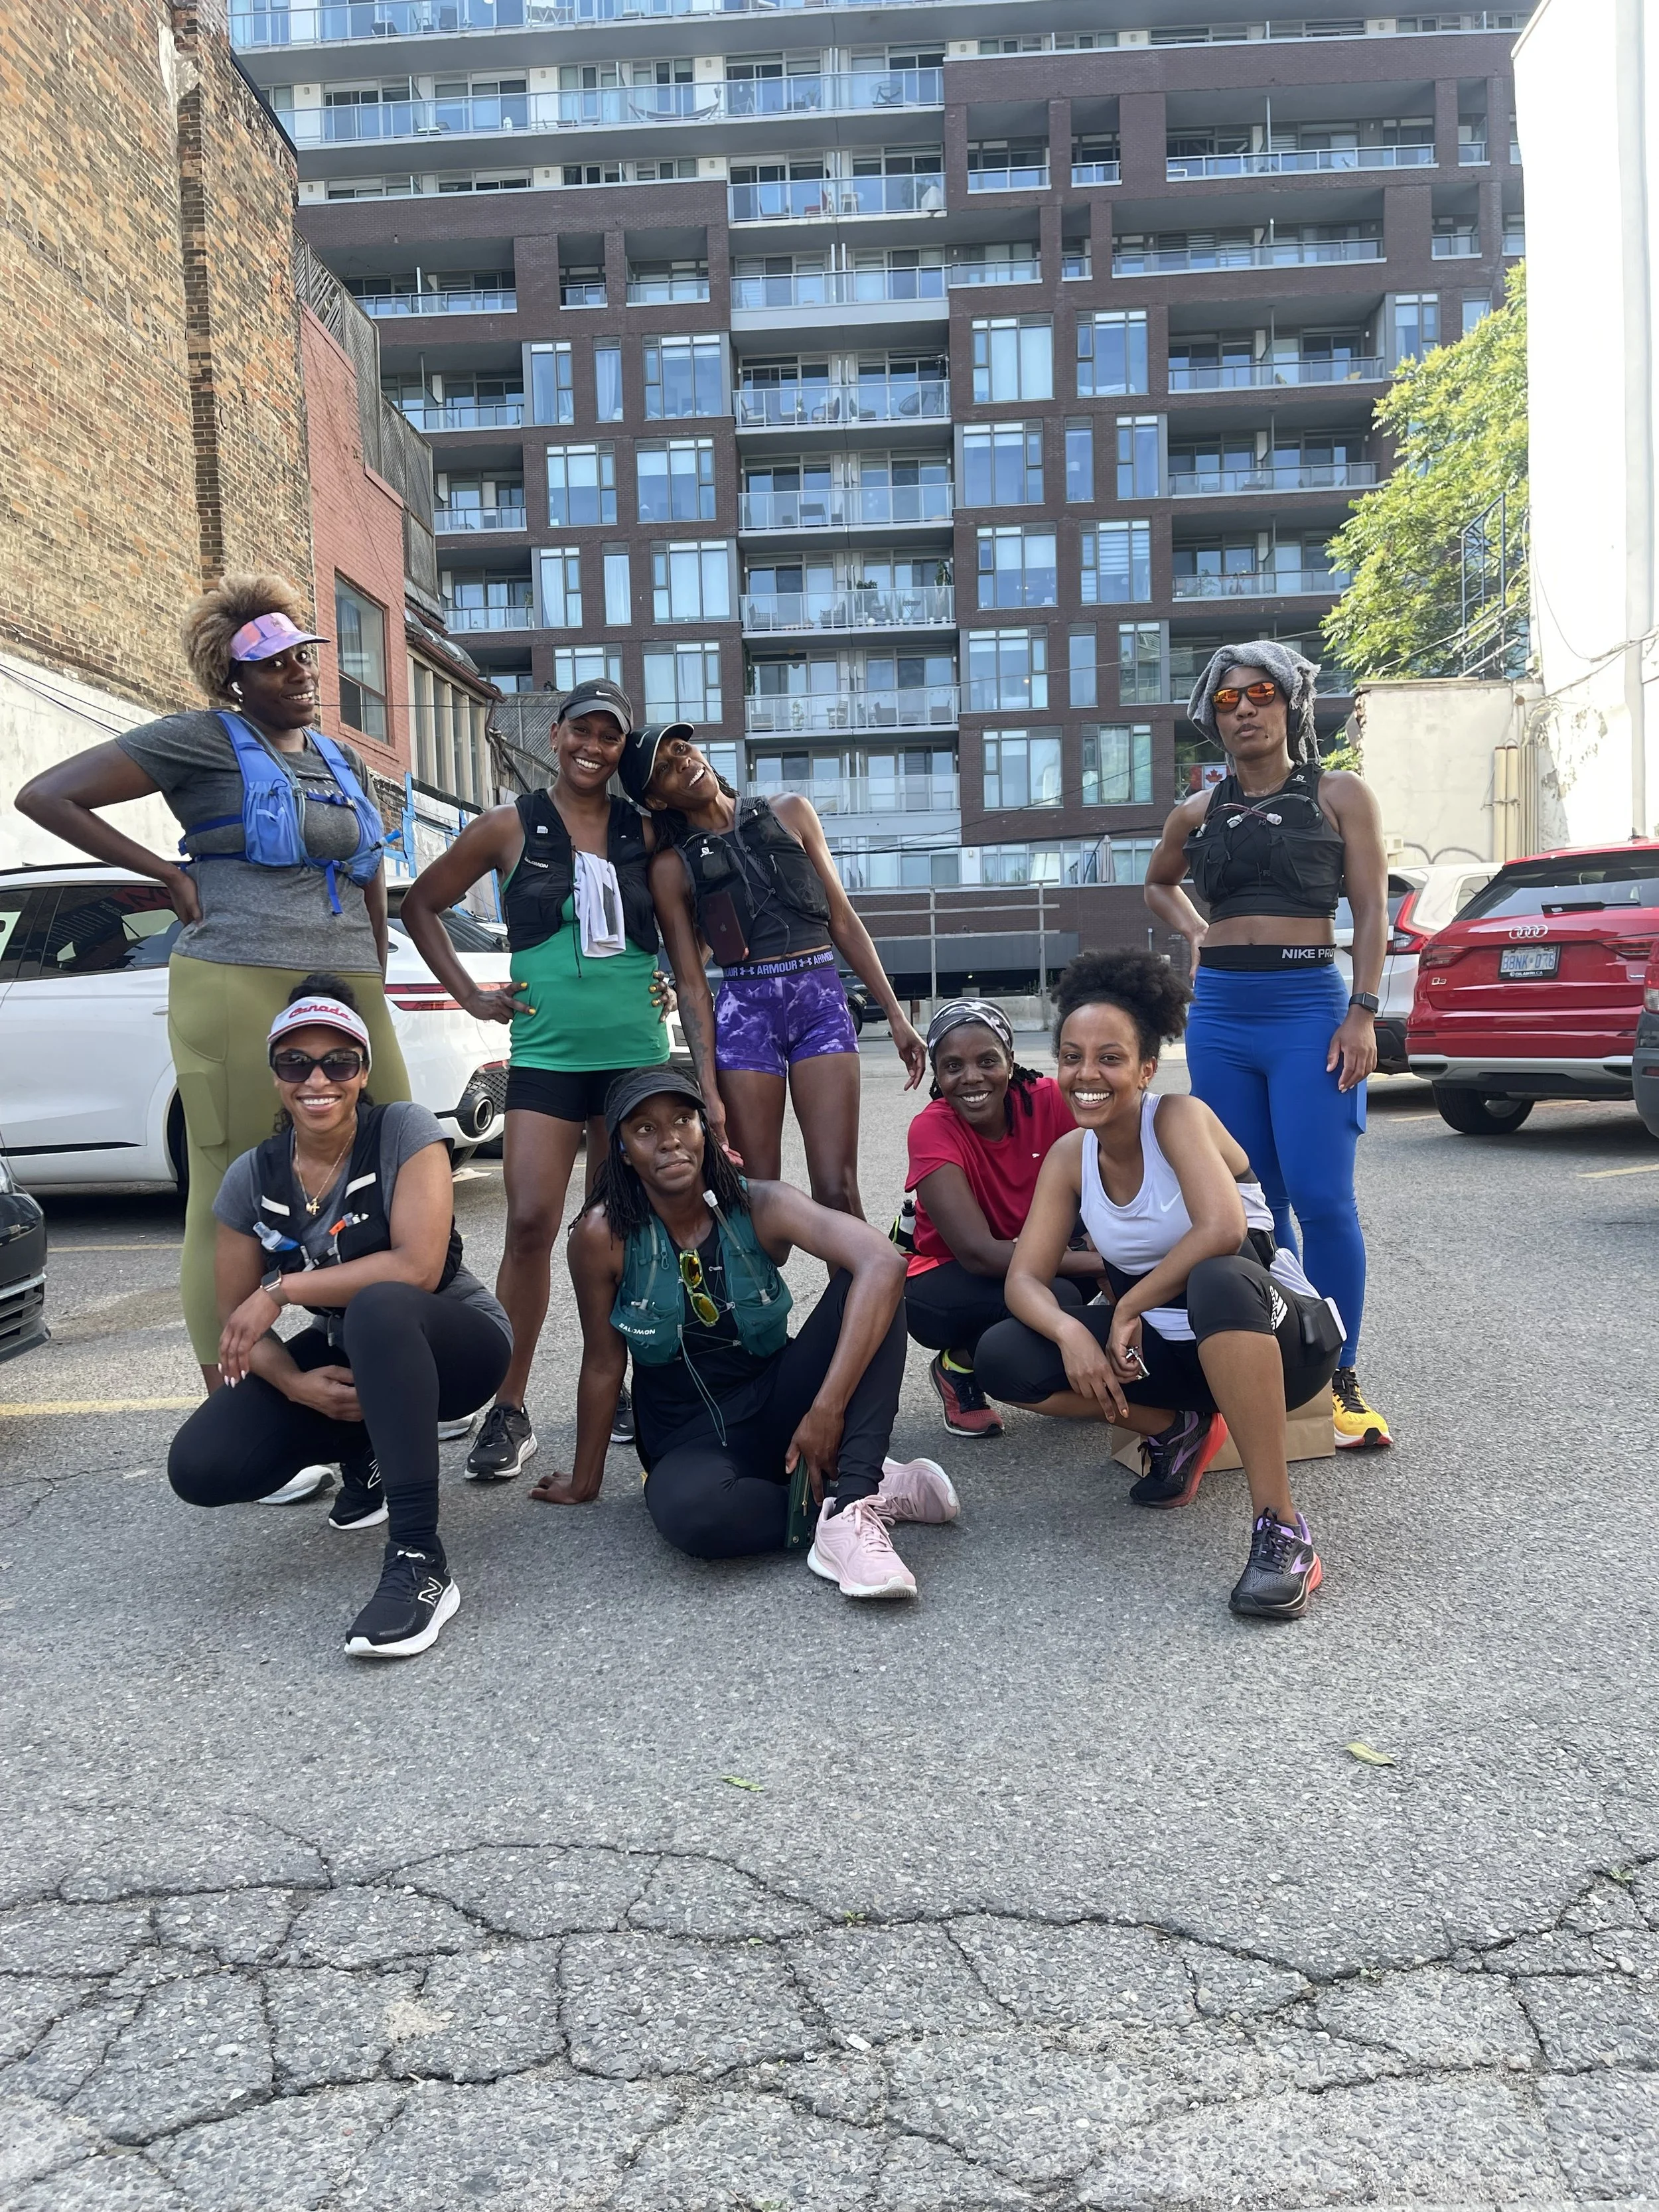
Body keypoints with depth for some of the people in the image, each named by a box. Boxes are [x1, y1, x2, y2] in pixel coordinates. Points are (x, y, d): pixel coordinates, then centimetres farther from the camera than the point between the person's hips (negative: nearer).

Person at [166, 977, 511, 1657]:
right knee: (199, 1467, -16)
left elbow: (418, 1267, -29)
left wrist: (282, 1289, -23)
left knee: (378, 1307, -40)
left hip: (451, 1342, -5)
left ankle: (419, 1564, -36)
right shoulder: (251, 1178, -4)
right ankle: (367, 1455, 14)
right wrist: (296, 1384, -20)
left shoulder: (405, 1131, -17)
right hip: (342, 1361, 5)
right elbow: (238, 1322, 0)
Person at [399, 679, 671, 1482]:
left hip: (636, 1052, 2)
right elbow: (421, 904, 10)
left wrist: (679, 979, 7)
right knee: (530, 1224, -12)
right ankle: (508, 1412, -1)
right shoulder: (510, 827, 2)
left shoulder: (644, 831, 8)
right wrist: (469, 994, 3)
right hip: (546, 1054, -2)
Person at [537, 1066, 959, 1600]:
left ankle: (848, 1508, -33)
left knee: (865, 1288, -24)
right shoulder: (603, 1235, -15)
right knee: (692, 1513, -39)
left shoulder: (760, 1207, -15)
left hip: (776, 1406, 2)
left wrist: (827, 1410, -38)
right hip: (688, 1437, -1)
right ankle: (878, 1489, -16)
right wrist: (584, 1485, 6)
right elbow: (603, 1364, -3)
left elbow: (883, 1262, -31)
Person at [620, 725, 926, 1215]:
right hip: (744, 1012, -1)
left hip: (822, 1001, 1)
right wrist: (709, 1091, -7)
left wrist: (895, 1014, 7)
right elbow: (691, 985, 1)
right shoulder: (672, 867, 4)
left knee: (837, 1190, -6)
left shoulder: (789, 812, 9)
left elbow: (844, 921, 11)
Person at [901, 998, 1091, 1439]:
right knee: (1054, 1301, -33)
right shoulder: (932, 1129, -24)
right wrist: (1107, 1261, -33)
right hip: (946, 1281, -4)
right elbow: (978, 1254, -30)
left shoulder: (1050, 1101, -16)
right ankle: (958, 1366, -2)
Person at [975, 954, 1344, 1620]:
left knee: (1217, 1279, -42)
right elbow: (1026, 1277, -7)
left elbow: (1223, 1229, -33)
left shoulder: (1178, 1118, -17)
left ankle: (1282, 1528, -33)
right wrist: (1070, 1333, -28)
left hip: (1279, 1336, -6)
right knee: (1002, 1357, -13)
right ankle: (1177, 1430, 5)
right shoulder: (1070, 1157, -1)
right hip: (1164, 1347, 6)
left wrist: (1131, 1304, -22)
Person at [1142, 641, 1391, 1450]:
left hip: (1309, 1006, -4)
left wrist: (1362, 1013, -11)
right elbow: (1158, 885, 32)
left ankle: (1339, 1380, 1)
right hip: (1219, 1016, 4)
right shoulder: (1198, 813, 13)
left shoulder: (1339, 794, 4)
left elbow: (1371, 911, -1)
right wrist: (1198, 933, 13)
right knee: (1253, 1203, 8)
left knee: (1322, 1201, -10)